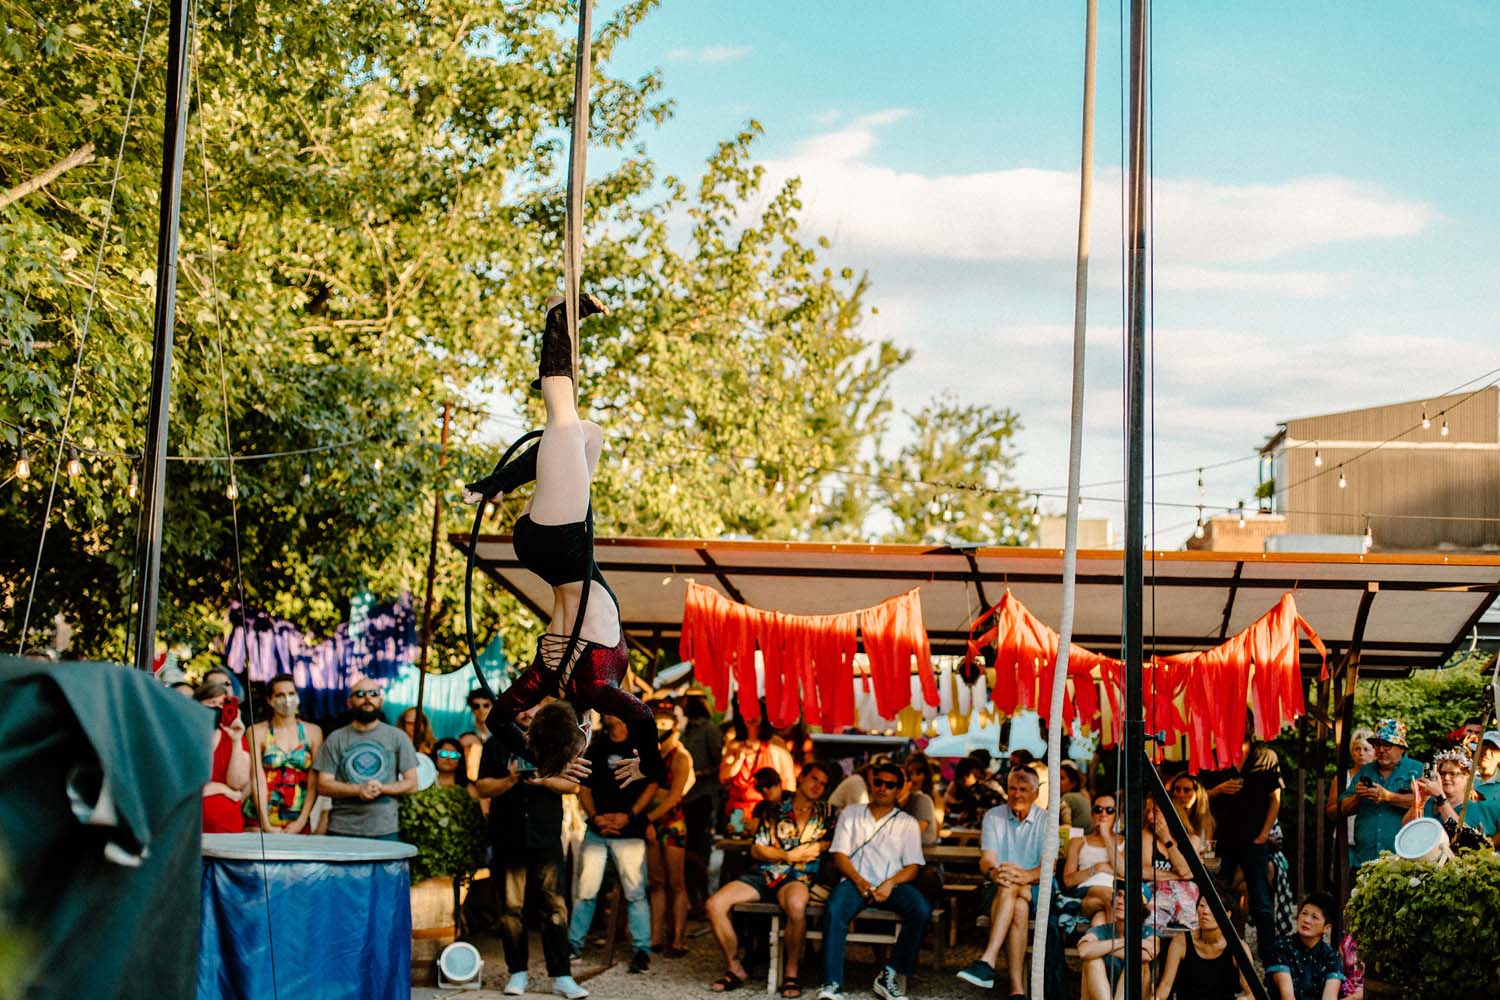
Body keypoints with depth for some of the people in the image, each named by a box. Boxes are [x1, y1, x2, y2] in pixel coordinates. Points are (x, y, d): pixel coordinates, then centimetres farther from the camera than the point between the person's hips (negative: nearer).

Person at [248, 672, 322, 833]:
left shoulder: (313, 732, 6)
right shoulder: (257, 732, 0)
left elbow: (314, 783, 1)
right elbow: (258, 779, -6)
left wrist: (301, 822, -9)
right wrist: (266, 825, -12)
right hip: (262, 821, -1)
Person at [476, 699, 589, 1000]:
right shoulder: (497, 745, 11)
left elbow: (573, 785, 5)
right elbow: (482, 788, 4)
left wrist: (544, 780, -13)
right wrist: (510, 780, -14)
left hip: (546, 839, -1)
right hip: (507, 840, 1)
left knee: (554, 906, -6)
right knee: (511, 908, 3)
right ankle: (517, 972, 13)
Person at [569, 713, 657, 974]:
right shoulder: (595, 750, 15)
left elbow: (652, 785, -2)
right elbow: (584, 788, 12)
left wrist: (629, 816, -12)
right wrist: (595, 816, -6)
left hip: (630, 833, -3)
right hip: (596, 831, 3)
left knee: (635, 891, -6)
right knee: (586, 889, 1)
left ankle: (641, 950, -2)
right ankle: (574, 943, 11)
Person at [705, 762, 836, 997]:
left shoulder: (826, 812, 14)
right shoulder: (776, 810, 14)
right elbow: (756, 850, 9)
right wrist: (789, 856, -2)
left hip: (797, 878, -3)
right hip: (763, 875, 3)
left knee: (796, 906, -40)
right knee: (715, 904, -19)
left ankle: (791, 970, -20)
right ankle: (734, 967, -6)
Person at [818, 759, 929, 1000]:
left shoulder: (908, 824, 18)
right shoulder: (851, 814, 19)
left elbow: (912, 867, 8)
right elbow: (839, 855, 8)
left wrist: (890, 883, -14)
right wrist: (859, 881, -12)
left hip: (892, 884, 1)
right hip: (856, 880, -1)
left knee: (921, 911, -30)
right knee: (833, 909, -34)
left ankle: (890, 976, -20)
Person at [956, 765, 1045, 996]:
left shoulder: (1045, 820, 3)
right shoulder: (993, 817, 8)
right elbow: (986, 859, -5)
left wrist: (1026, 876, -34)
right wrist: (993, 872, -32)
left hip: (1036, 891, -1)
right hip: (997, 892, 1)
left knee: (1010, 887, -36)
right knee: (1018, 908, -35)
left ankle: (987, 962, -50)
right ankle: (1018, 989, -46)